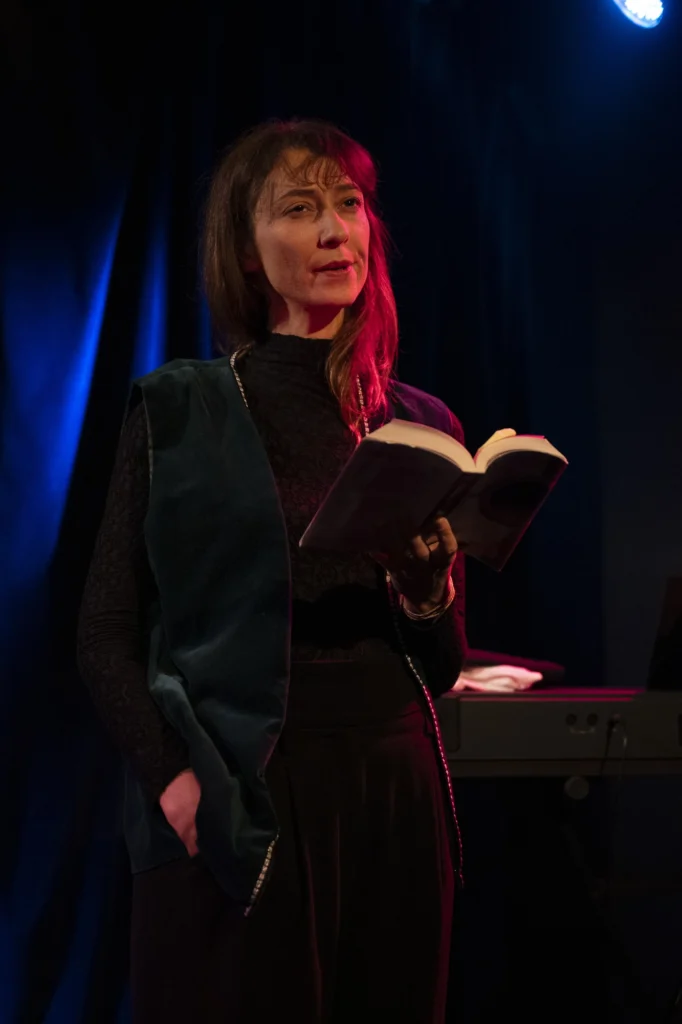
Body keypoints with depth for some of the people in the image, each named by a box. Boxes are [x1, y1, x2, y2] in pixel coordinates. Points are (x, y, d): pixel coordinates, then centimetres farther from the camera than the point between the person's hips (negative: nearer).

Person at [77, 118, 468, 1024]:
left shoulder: (422, 428, 10)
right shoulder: (177, 413, 1)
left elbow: (444, 667, 13)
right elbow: (106, 636, -2)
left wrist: (427, 573, -7)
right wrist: (173, 777, -16)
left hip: (395, 790, 4)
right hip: (235, 807, -3)